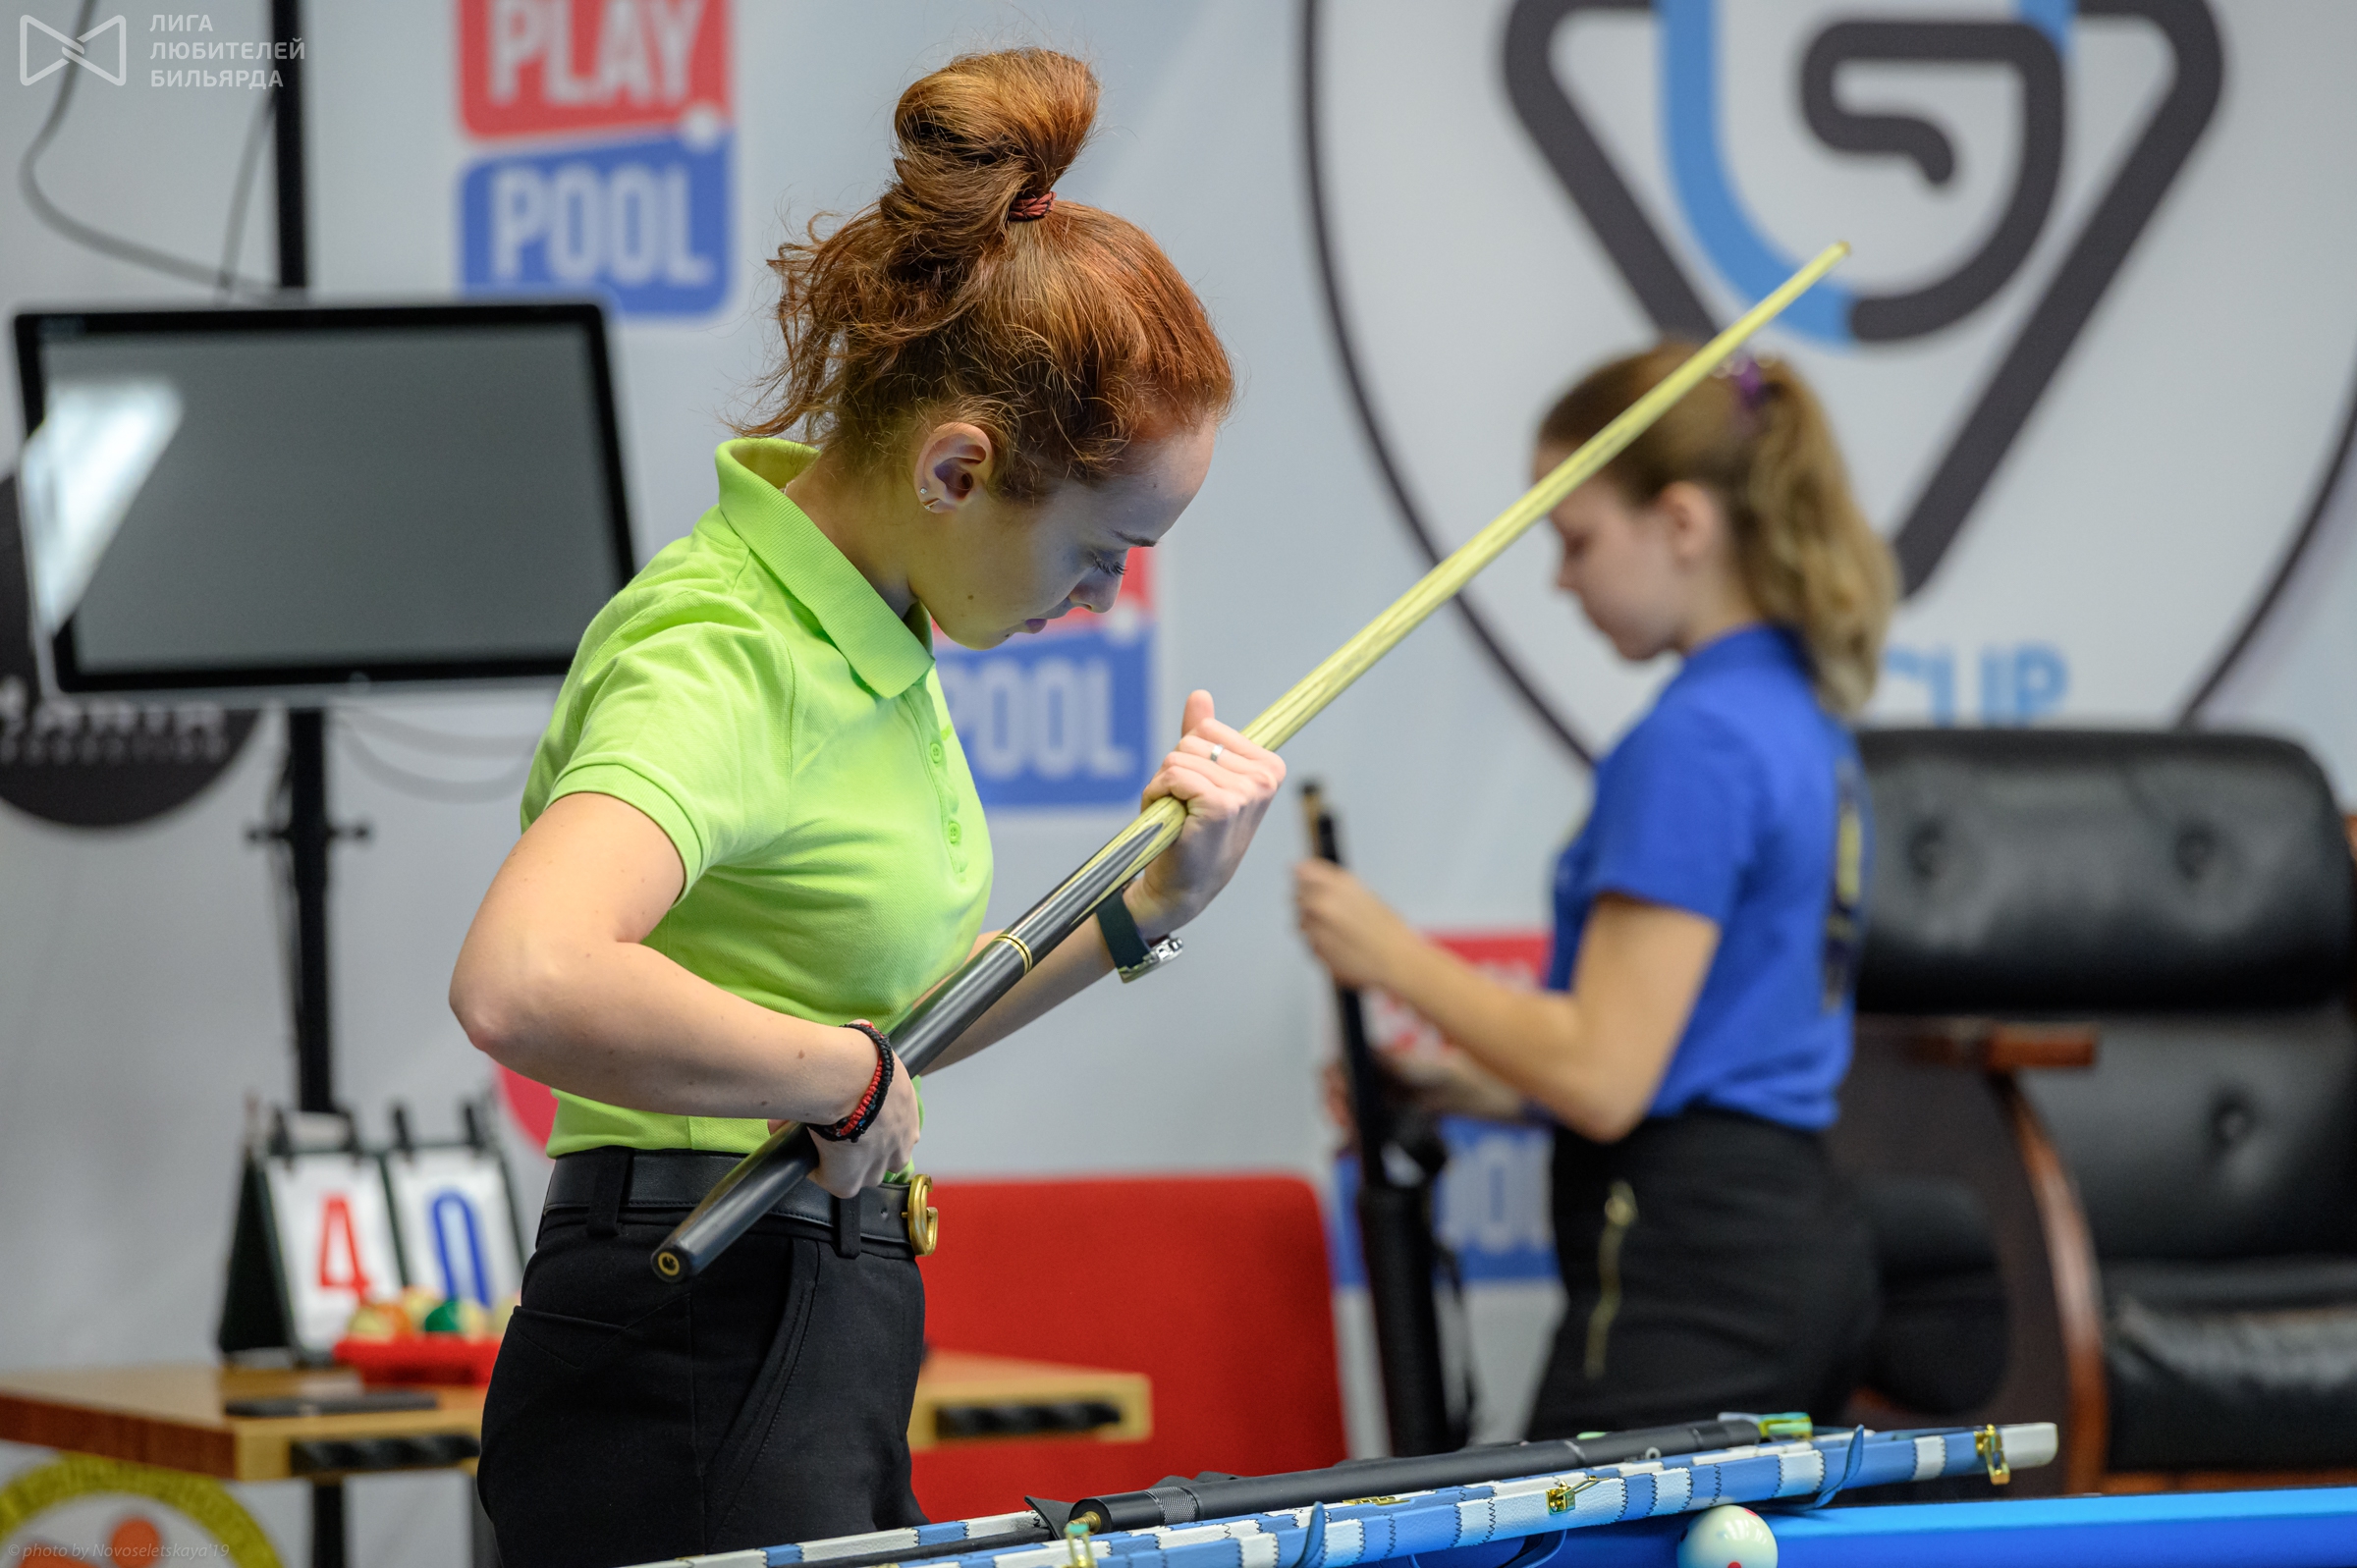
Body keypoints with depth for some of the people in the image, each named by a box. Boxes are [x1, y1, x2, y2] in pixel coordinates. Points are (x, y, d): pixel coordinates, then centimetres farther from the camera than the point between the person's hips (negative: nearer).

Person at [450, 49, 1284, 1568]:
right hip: (697, 1397, -10)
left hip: (822, 1357, 10)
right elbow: (523, 985, -39)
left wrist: (1144, 909, 5)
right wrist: (845, 1077, -26)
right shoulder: (723, 659, -19)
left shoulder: (860, 621, 10)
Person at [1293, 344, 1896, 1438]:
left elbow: (1605, 1076, -18)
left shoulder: (1693, 745, -15)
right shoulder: (1805, 721, 15)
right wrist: (1490, 1088, 15)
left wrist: (1393, 956, -7)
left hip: (1688, 1265, -10)